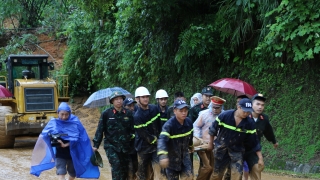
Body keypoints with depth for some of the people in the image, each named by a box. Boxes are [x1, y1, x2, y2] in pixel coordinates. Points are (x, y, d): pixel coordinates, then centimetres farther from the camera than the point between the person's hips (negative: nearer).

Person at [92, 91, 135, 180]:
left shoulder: (128, 113, 1)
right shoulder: (106, 113, -5)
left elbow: (132, 129, 11)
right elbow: (100, 129, -3)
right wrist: (96, 145, -4)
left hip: (125, 146, 3)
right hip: (110, 145, -3)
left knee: (124, 169, 8)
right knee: (116, 164, -21)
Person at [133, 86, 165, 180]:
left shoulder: (154, 108, -1)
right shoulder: (137, 116, -19)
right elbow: (144, 135, -17)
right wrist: (156, 141, -7)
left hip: (156, 145, 4)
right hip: (144, 147, -4)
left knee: (158, 171, -9)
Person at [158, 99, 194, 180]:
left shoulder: (189, 122, -9)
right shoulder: (169, 125, -28)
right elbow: (162, 140, -43)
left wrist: (190, 146, 30)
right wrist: (163, 156, -58)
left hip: (184, 155, 4)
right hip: (172, 157, -4)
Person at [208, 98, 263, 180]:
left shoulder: (250, 123, -12)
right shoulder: (225, 115, -17)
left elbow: (254, 141, -5)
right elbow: (213, 129, -2)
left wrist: (260, 157, -4)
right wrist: (211, 143, 8)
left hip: (237, 150, 1)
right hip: (221, 149, -1)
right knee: (217, 173, 9)